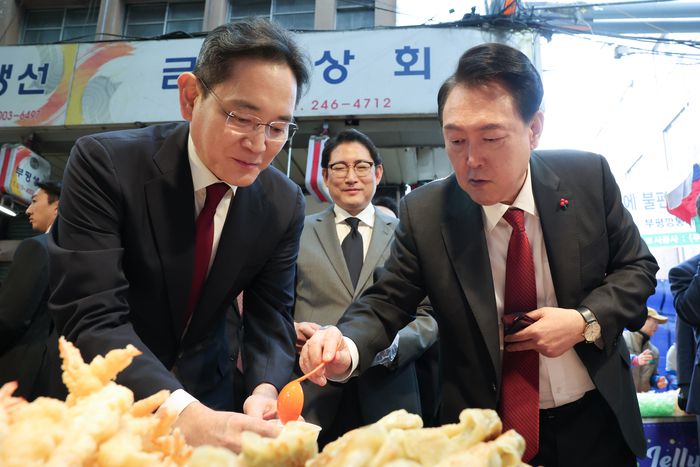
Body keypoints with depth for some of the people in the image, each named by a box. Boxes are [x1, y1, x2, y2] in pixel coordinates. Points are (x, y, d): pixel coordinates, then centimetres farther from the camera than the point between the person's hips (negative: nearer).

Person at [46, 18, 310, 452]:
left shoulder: (284, 204, -11)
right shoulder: (105, 163, -23)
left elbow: (270, 317, -10)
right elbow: (93, 318, -29)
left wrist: (265, 392, -30)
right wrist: (182, 413, -41)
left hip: (207, 397, 3)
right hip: (105, 399, -2)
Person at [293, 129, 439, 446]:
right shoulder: (299, 232, 8)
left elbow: (428, 317, 3)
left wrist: (392, 344, -16)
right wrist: (291, 330, -13)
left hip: (388, 396, 0)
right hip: (311, 397, 0)